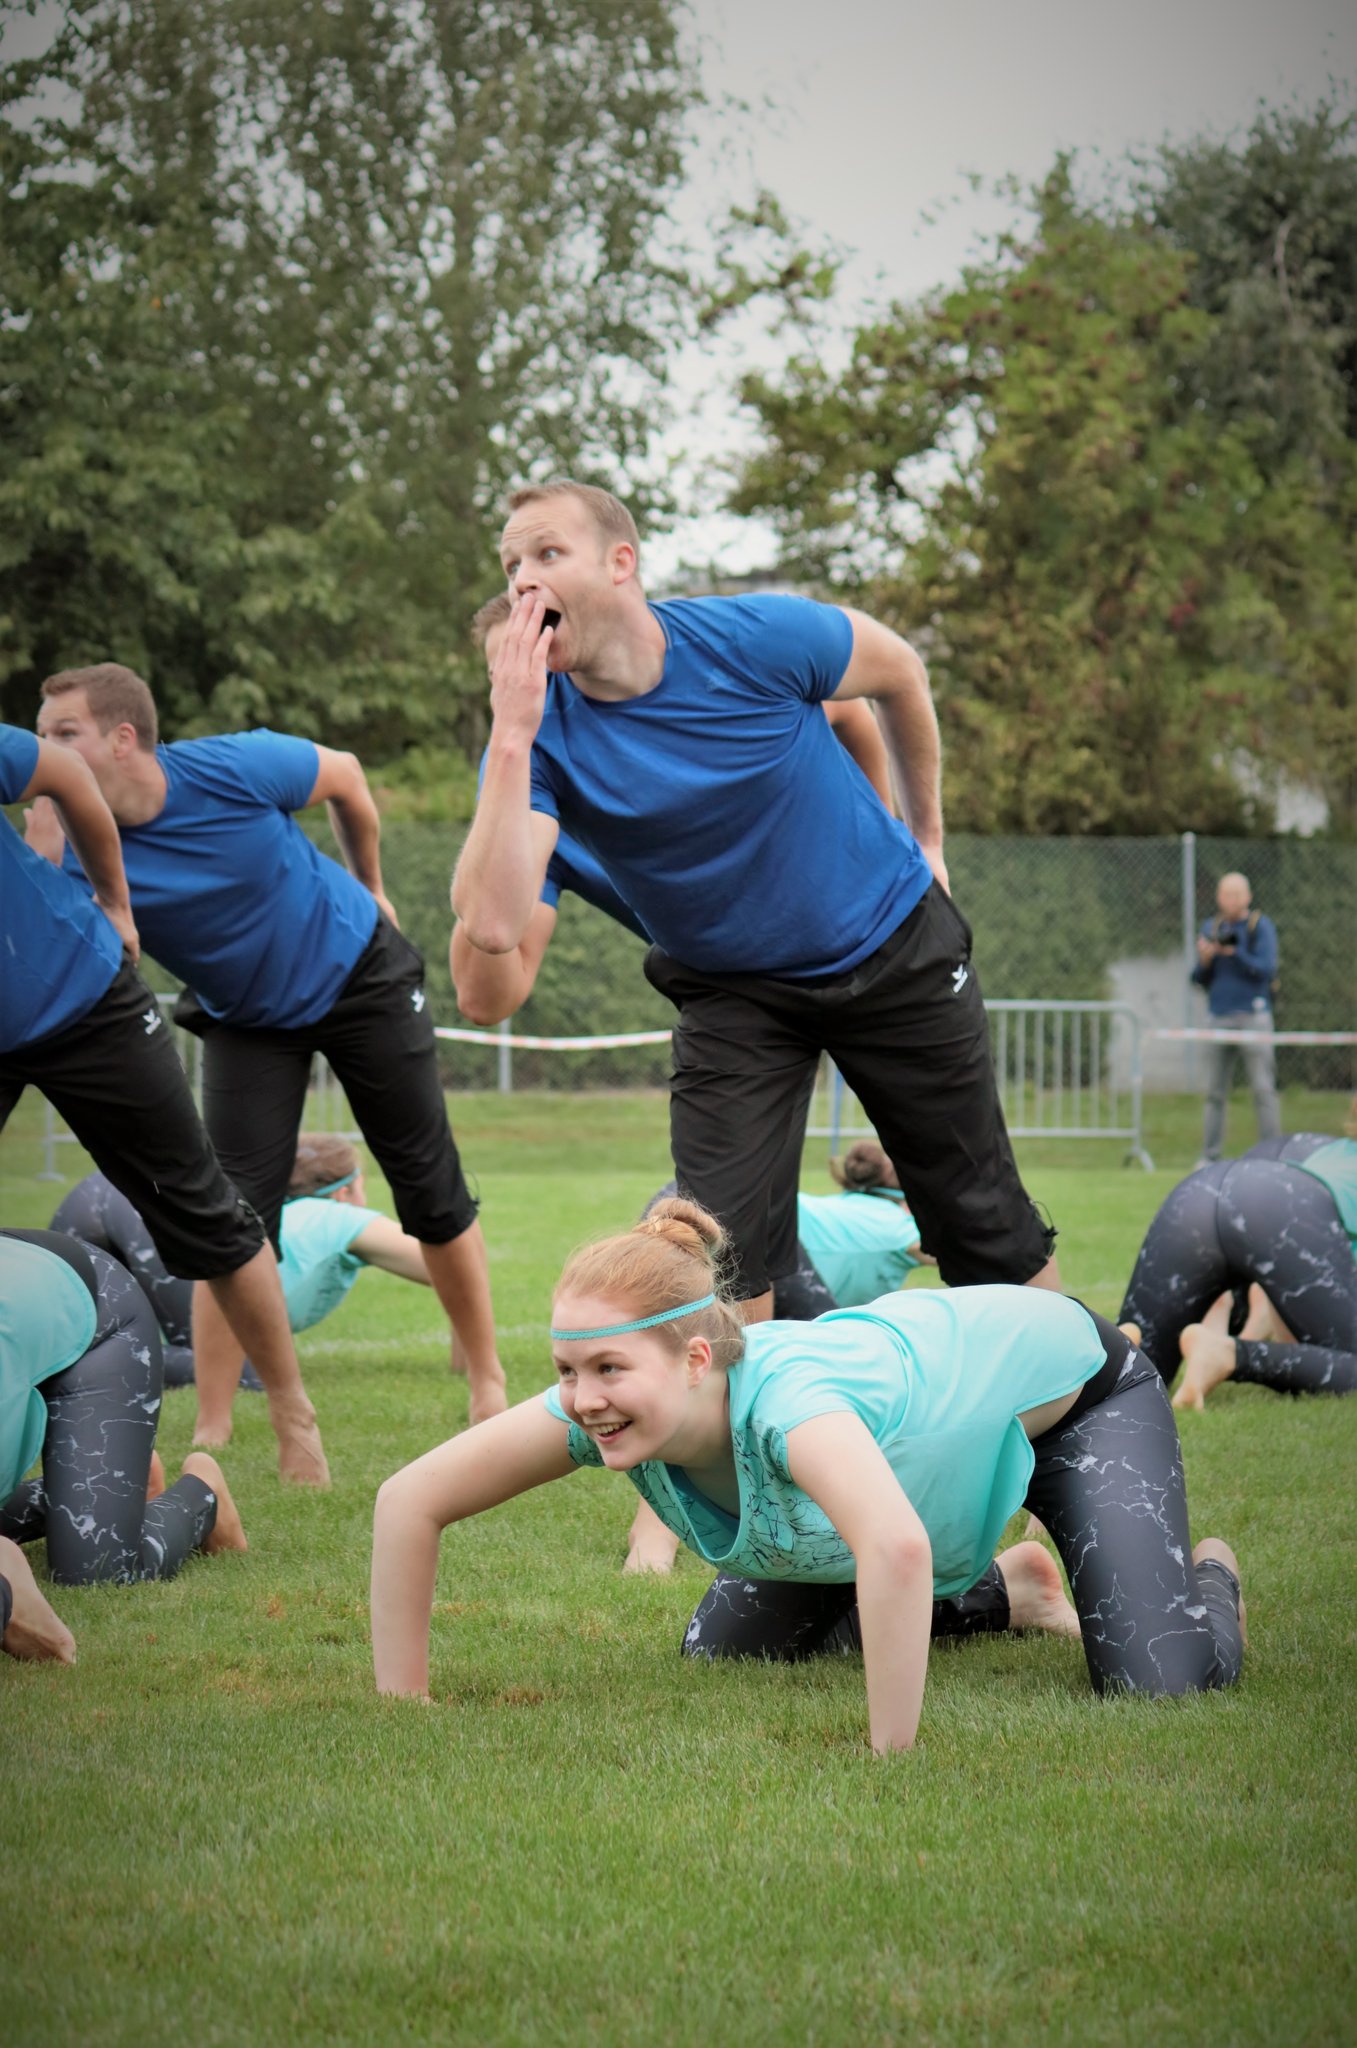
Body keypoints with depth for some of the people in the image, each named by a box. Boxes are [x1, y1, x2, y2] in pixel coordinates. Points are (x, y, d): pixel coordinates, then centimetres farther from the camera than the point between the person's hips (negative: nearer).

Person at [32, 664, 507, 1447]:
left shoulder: (235, 768, -27)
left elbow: (345, 775, -7)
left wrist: (370, 888, 6)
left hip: (358, 975, -2)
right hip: (246, 1021, 2)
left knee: (432, 1191, 4)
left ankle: (491, 1384, 20)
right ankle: (211, 1435, -4)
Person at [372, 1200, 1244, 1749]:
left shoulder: (780, 1398, -48)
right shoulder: (612, 1403, -29)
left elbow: (897, 1548, -66)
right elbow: (410, 1501, -22)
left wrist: (890, 1765, -59)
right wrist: (403, 1710, -24)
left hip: (1070, 1386, -6)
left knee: (1158, 1685, -21)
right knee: (724, 1657, 6)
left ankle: (1209, 1578, 18)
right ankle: (981, 1593, 31)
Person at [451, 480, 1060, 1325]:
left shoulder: (756, 639, -23)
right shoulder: (544, 732, -20)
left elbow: (899, 673, 0)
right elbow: (492, 923, -35)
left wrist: (926, 836, 9)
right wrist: (511, 736, -39)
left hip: (896, 947, -1)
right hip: (732, 993, 1)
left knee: (984, 1224, 8)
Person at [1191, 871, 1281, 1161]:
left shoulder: (1261, 927, -1)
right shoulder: (1211, 928, 12)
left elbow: (1267, 969, -12)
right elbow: (1199, 980, 12)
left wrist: (1236, 952, -25)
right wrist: (1205, 960, -9)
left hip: (1253, 1018, -4)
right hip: (1220, 1018, 4)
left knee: (1263, 1089, -8)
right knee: (1215, 1091, 5)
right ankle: (1209, 1156, 10)